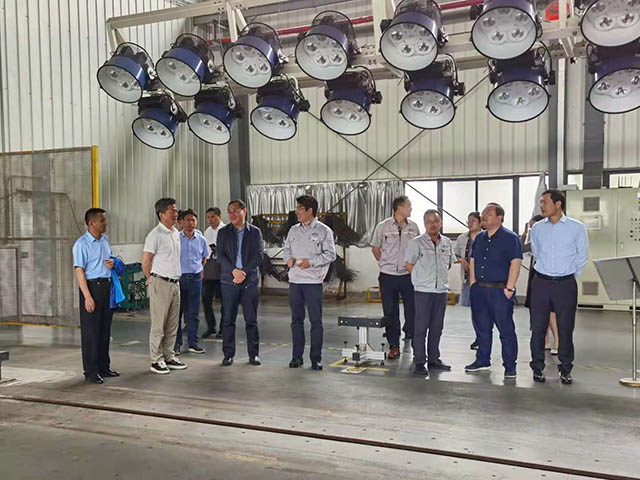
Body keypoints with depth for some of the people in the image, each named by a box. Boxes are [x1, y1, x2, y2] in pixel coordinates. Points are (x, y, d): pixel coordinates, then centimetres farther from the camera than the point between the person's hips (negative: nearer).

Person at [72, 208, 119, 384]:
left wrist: (112, 263, 1)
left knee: (105, 330, 13)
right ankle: (91, 373, 5)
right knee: (91, 332, -2)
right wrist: (87, 296, -21)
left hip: (107, 285, 7)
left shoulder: (105, 240, 12)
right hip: (92, 286, -7)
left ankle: (104, 367, 23)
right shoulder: (82, 244, -11)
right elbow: (79, 271, -15)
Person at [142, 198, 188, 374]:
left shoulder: (176, 233, 12)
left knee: (172, 324, 13)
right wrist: (153, 280, 2)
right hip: (161, 284, -8)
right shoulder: (155, 235, -13)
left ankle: (169, 356, 23)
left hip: (175, 283, 8)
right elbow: (146, 263, -10)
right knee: (158, 325, -1)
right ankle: (156, 360, 8)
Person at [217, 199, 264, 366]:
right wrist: (234, 270, -15)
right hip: (228, 281, 1)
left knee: (251, 319, 3)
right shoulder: (223, 232, 8)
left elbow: (258, 257, -2)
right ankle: (228, 354, 12)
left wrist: (244, 272, -12)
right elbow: (220, 256, -1)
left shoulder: (255, 232, 6)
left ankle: (253, 354, 13)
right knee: (228, 319, 3)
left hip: (250, 281, 0)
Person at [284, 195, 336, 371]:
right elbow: (287, 248, 22)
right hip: (294, 280, 5)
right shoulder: (293, 230, 14)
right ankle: (297, 356, 19)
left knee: (316, 321, -2)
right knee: (296, 319, 10)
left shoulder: (323, 231, -2)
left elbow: (330, 254, -6)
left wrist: (311, 262, -15)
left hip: (313, 281, -5)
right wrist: (288, 259, 0)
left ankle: (316, 358, 7)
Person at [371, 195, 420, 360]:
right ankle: (394, 346, 14)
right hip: (388, 276, -1)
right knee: (390, 312, 4)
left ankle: (410, 335, 22)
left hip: (408, 275, 2)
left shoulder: (413, 227, 5)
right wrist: (385, 264, 6)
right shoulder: (383, 226, -2)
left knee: (412, 309, 1)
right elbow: (375, 248, 7)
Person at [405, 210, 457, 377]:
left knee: (437, 327, 11)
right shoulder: (416, 242, -6)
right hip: (423, 290, -5)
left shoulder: (447, 243, 8)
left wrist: (439, 276, 13)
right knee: (421, 327, -3)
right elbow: (409, 264, -1)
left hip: (441, 290, 5)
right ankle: (419, 363, 3)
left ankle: (433, 360, 22)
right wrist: (422, 278, 0)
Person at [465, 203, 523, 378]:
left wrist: (509, 288, -17)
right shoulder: (479, 238, 15)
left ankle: (510, 366, 9)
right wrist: (473, 284, 9)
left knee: (506, 330, 0)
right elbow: (473, 261, 18)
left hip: (500, 291, -6)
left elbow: (516, 263, -13)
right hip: (479, 290, 6)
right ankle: (482, 361, 25)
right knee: (482, 327, 13)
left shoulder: (510, 238, -6)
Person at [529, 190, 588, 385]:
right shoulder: (537, 228, 5)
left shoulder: (577, 228, -2)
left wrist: (570, 274, 9)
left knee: (565, 328, 4)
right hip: (541, 282, 2)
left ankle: (565, 369, 17)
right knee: (538, 327, 3)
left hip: (566, 284, -2)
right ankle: (537, 367, 15)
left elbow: (583, 256, 6)